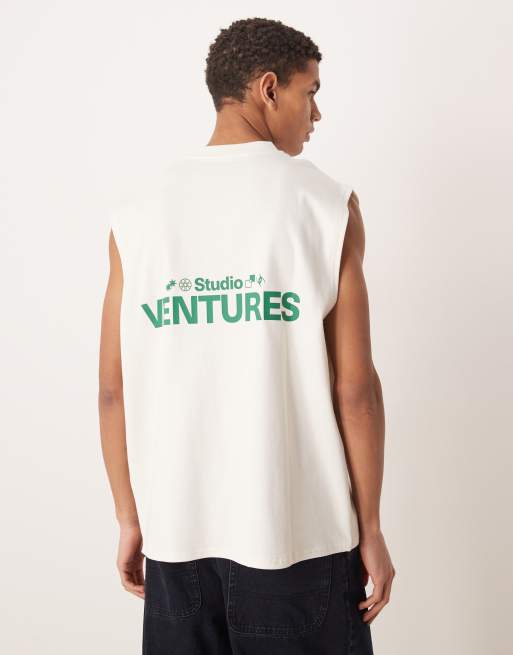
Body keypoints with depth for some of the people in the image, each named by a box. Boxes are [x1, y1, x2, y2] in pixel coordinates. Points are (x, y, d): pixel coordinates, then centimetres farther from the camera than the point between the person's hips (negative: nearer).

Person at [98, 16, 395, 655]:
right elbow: (353, 388, -9)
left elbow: (114, 391, 0)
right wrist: (370, 528, 1)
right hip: (300, 532, -2)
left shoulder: (137, 213, 0)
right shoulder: (327, 203, -7)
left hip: (177, 532, 3)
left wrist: (130, 520, 11)